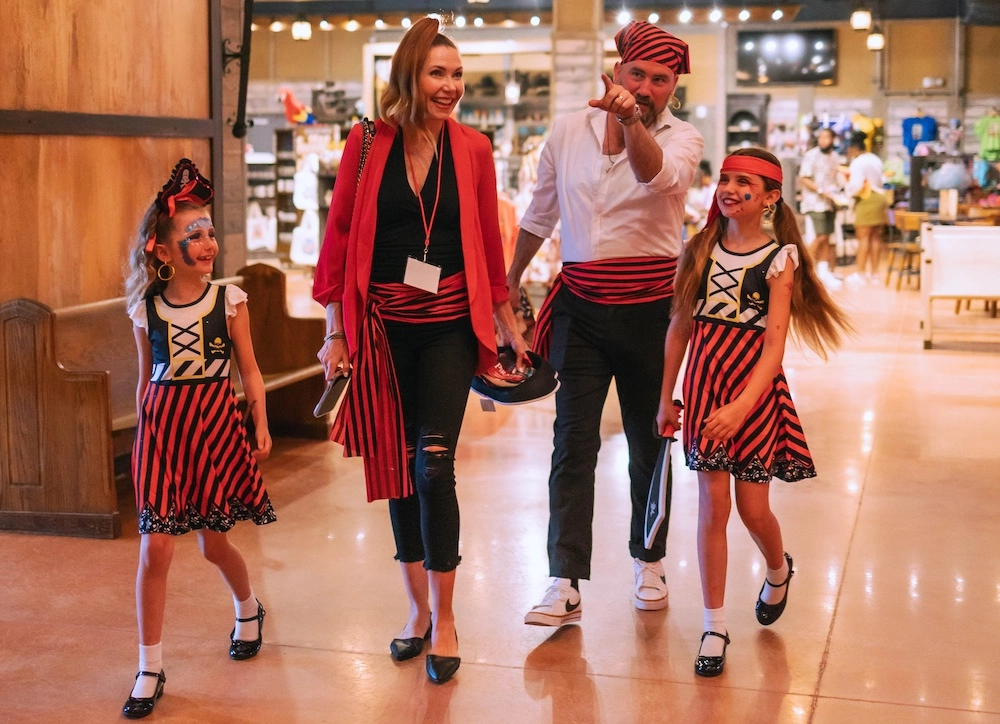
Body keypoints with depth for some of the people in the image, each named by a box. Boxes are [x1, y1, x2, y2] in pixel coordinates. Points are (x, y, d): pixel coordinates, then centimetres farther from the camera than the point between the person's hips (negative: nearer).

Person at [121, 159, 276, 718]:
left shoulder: (229, 299, -2)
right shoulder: (146, 308, 0)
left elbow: (249, 368, 3)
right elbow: (147, 377, 10)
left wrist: (261, 426, -1)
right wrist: (145, 431, 14)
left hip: (216, 422, 0)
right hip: (163, 426, 1)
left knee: (213, 540, 11)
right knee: (155, 548, -5)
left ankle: (249, 609, 44)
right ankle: (150, 669, 5)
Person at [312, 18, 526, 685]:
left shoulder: (473, 149, 1)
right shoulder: (368, 143, -1)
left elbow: (489, 247, 8)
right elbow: (340, 238, 1)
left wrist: (511, 328, 11)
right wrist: (336, 331, -1)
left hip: (449, 328, -1)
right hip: (384, 326, 1)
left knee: (433, 462, -9)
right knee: (397, 466, 9)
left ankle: (444, 619, 4)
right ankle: (418, 610, 24)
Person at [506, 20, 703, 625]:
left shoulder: (682, 139, -2)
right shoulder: (569, 131, 4)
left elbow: (656, 174, -27)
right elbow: (540, 215, 17)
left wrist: (630, 120, -45)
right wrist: (511, 282, 23)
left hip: (648, 309, -1)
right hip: (581, 307, 1)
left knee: (649, 441, 11)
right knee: (574, 443, -7)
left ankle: (649, 562, 29)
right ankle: (566, 586, -8)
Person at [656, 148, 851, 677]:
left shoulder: (779, 259, -7)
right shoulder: (700, 250, 3)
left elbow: (774, 346, -15)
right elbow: (680, 327, 8)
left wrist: (742, 405, -27)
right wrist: (666, 397, 8)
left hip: (755, 389, -2)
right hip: (705, 382, 2)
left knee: (752, 508, 6)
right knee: (712, 505, 0)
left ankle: (778, 571, 41)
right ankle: (714, 627, 8)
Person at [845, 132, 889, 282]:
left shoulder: (858, 162, -12)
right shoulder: (876, 160, 15)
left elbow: (856, 185, -19)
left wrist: (848, 190, 0)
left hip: (866, 200, -9)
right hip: (880, 197, 9)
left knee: (863, 237, -6)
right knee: (876, 238, 10)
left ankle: (861, 273, -6)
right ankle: (874, 273, 13)